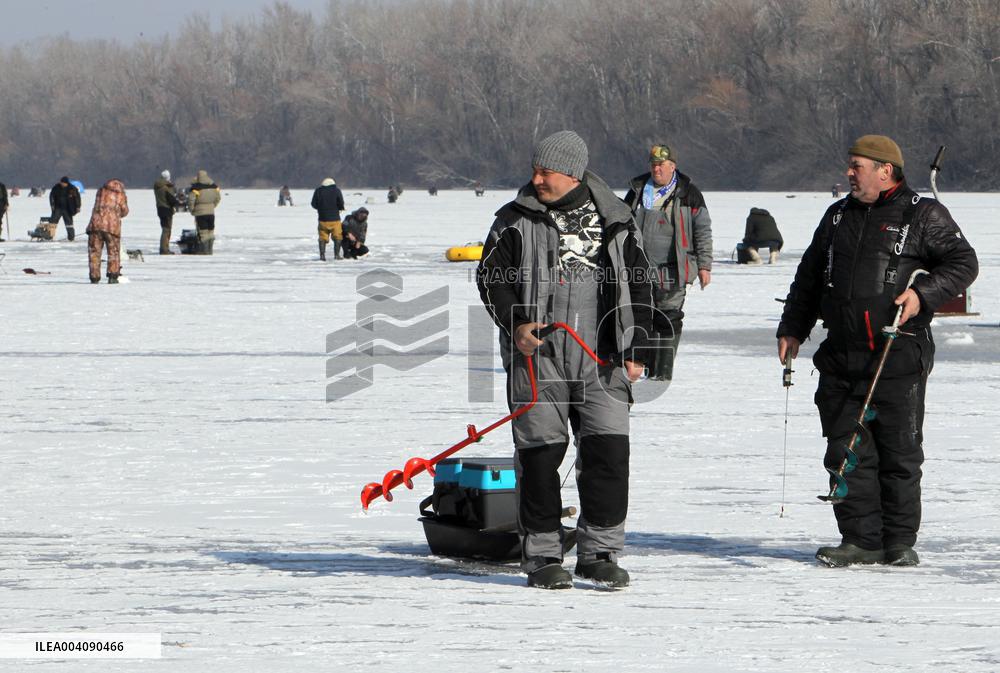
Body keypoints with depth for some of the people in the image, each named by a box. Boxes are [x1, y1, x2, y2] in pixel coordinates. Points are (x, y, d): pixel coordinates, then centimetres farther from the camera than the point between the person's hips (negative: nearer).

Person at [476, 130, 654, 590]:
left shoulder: (615, 222, 8)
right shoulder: (516, 221, 4)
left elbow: (639, 287, 13)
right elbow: (490, 277, 4)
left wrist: (635, 350, 8)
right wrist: (516, 325, -12)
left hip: (601, 361, 1)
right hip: (537, 356, -1)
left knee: (609, 449, -5)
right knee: (540, 455, -2)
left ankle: (600, 552, 5)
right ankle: (542, 556, 7)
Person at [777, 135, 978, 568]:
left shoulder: (923, 216, 0)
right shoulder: (839, 216, 16)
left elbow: (963, 263, -1)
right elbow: (809, 276, 23)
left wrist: (923, 294, -14)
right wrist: (792, 329, 18)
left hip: (899, 356, -5)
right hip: (842, 356, 5)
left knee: (899, 452, -1)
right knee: (847, 451, 1)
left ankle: (899, 542, 7)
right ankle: (861, 539, 6)